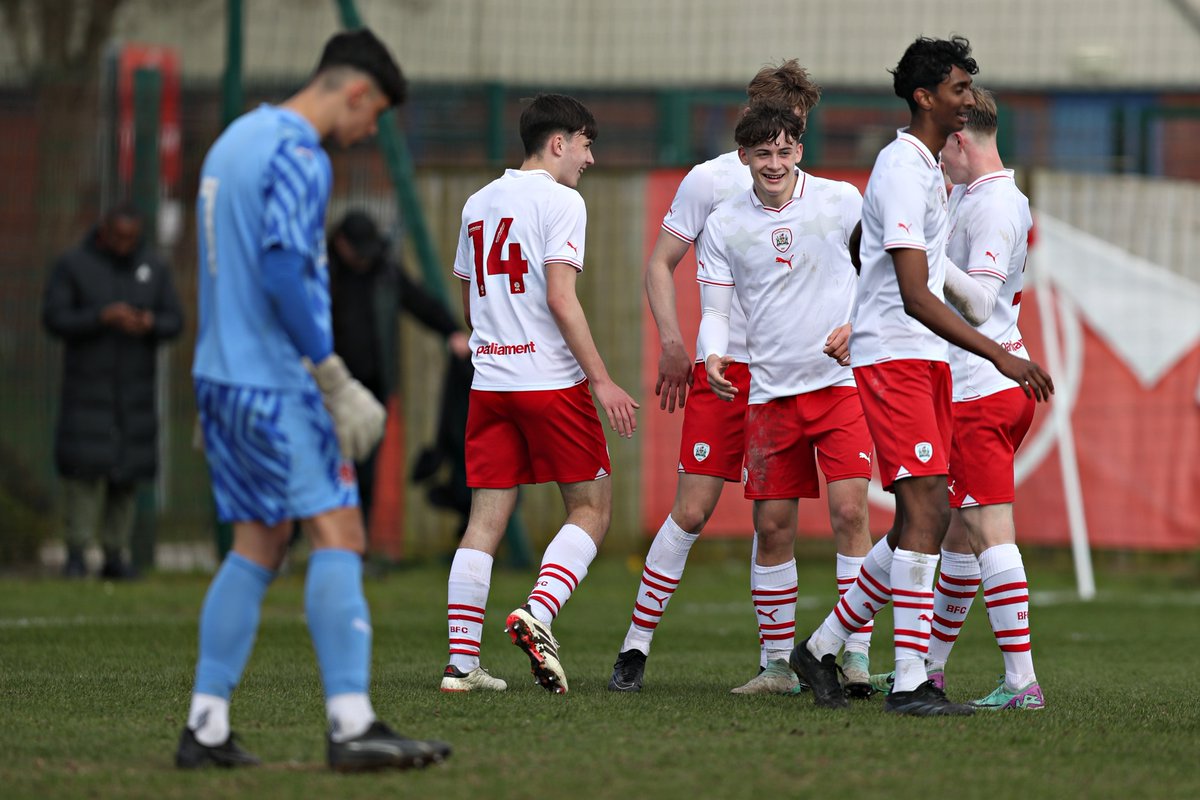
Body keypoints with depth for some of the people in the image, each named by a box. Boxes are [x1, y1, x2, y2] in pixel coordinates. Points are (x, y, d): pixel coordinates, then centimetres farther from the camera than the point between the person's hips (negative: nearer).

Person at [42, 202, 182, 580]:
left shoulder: (153, 269, 3)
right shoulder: (71, 265, -7)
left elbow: (174, 322, 1)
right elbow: (54, 319, -13)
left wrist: (150, 323, -23)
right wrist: (103, 317, -27)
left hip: (134, 389, 3)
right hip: (87, 385, -3)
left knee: (127, 470, 1)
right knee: (85, 466, -12)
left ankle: (114, 556, 7)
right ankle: (75, 555, -7)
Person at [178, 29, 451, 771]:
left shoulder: (237, 139, 18)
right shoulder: (298, 155, -12)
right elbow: (284, 273, -21)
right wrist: (336, 381, -18)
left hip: (222, 374, 9)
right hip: (275, 380, -9)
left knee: (258, 545, 11)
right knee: (338, 534, -11)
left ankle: (206, 728, 7)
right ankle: (351, 725, -20)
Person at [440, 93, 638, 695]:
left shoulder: (478, 203, 16)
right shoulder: (559, 201, -6)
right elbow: (560, 299, -15)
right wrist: (601, 380, -13)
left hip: (489, 380, 6)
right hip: (551, 377, -6)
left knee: (485, 519, 5)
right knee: (591, 508, 4)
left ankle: (462, 662, 0)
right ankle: (537, 613, -17)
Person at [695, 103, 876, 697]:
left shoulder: (842, 201, -1)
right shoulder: (724, 225, 3)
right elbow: (715, 310, 7)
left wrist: (856, 327, -11)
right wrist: (713, 357, -14)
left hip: (841, 383, -2)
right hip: (771, 392, 2)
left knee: (850, 510, -14)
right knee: (772, 526, 3)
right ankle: (778, 661, 15)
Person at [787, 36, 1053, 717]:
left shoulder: (927, 169, 18)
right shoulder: (904, 171, -15)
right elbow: (915, 296, -22)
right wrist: (999, 355, -26)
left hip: (926, 361, 10)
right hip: (894, 358, -10)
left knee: (928, 520, 9)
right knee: (925, 513, -14)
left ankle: (823, 648, 17)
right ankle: (910, 683, -15)